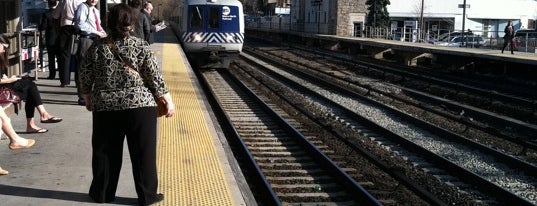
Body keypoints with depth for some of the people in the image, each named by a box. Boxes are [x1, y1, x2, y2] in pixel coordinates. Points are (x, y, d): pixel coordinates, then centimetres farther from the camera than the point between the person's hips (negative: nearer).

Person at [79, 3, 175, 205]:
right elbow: (155, 77, -6)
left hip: (105, 107, 2)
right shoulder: (141, 46, -6)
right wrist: (168, 101, 3)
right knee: (143, 152, 6)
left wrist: (88, 97, 22)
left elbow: (85, 75, 6)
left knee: (105, 152, 13)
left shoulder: (97, 47, 0)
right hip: (140, 106, -2)